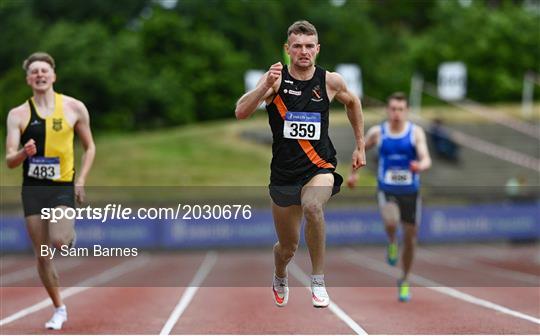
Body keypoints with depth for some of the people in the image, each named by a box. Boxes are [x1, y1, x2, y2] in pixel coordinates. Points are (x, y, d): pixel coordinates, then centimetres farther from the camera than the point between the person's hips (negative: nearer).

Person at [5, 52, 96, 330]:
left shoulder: (74, 108, 1)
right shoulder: (18, 114, 1)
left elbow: (89, 147, 11)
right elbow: (10, 161, -2)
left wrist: (81, 179, -1)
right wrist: (24, 153, -24)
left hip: (63, 186, -2)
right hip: (32, 188, 2)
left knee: (58, 241, -24)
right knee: (41, 255, 3)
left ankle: (71, 236, 12)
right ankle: (59, 309, 18)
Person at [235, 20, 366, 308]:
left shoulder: (330, 81, -4)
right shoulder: (276, 79, -8)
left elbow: (353, 103, 19)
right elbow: (240, 113, -21)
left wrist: (360, 146, 19)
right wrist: (266, 85, -35)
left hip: (319, 168, -1)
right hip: (284, 173, 1)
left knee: (312, 206, -37)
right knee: (287, 247, 14)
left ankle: (318, 281, -22)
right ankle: (280, 280, 51)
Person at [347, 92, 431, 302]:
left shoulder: (416, 132, -8)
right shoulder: (377, 133, -4)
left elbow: (426, 159, -20)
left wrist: (420, 166, -43)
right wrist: (353, 173, 21)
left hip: (410, 192, 1)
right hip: (387, 192, -1)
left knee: (410, 239, 8)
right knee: (391, 222, -33)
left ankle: (405, 281, 30)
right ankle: (391, 243, 4)